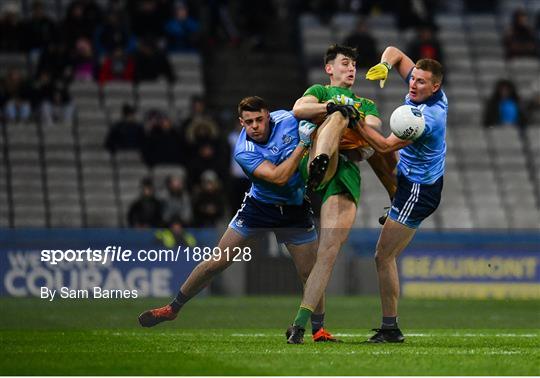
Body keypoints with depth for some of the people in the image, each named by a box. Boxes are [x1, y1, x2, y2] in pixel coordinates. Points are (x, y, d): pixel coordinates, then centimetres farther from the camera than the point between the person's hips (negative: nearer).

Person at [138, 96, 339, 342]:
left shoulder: (287, 119, -13)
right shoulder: (243, 152, -23)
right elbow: (278, 177, -33)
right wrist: (303, 145, -34)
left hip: (294, 209, 2)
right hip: (258, 207, -2)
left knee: (310, 273, -3)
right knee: (217, 262, -3)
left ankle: (318, 329, 15)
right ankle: (173, 308, 11)